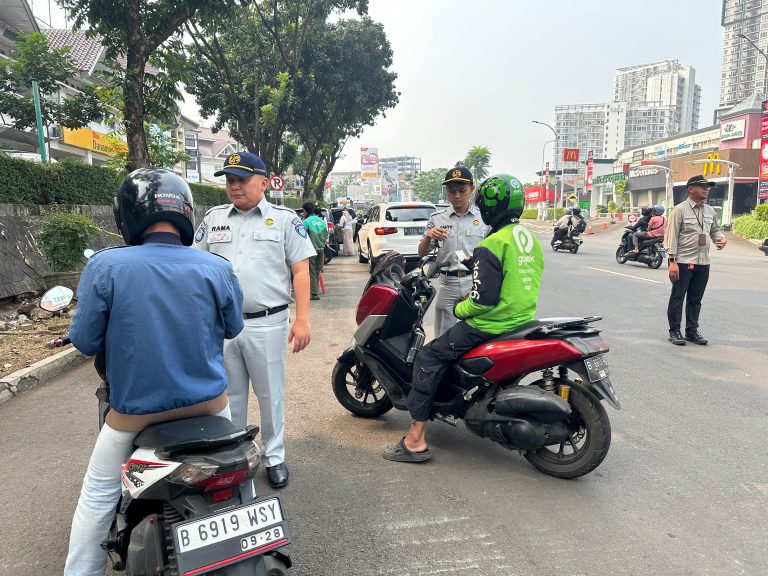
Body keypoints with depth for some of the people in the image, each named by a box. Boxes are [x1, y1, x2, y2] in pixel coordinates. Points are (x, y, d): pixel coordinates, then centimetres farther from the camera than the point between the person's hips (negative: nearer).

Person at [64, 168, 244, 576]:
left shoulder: (105, 266, -17)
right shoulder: (217, 269, -12)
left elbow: (86, 342, -9)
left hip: (135, 409, -1)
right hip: (207, 402, 2)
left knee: (98, 495, 22)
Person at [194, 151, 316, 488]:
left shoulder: (284, 219, 0)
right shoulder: (214, 218, 10)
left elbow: (301, 270, -4)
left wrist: (302, 319, -11)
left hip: (267, 324, -3)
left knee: (270, 395, 9)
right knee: (229, 396, 16)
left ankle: (274, 457, 26)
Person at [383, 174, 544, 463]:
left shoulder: (491, 245, -18)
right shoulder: (530, 238, 10)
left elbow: (483, 299, -22)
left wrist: (460, 309, -2)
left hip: (492, 324, -9)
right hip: (523, 319, 10)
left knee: (429, 357, -3)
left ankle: (416, 440, -4)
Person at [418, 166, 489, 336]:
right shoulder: (437, 219, 6)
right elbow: (421, 254, 6)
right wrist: (428, 237, -13)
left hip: (476, 283, -1)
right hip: (447, 284, 2)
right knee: (443, 337, 8)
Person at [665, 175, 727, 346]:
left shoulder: (710, 211, 12)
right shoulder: (680, 210, -8)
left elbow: (714, 230, 23)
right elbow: (672, 236, -11)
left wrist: (721, 238, -3)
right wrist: (673, 261, -16)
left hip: (703, 263, 6)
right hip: (683, 263, -6)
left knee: (695, 299, 12)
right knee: (677, 298, 1)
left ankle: (692, 331, 22)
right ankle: (674, 331, 10)